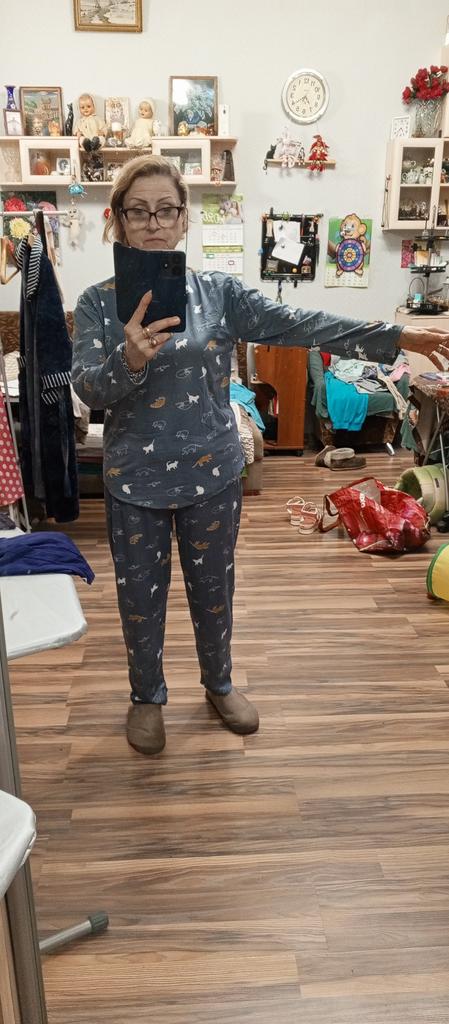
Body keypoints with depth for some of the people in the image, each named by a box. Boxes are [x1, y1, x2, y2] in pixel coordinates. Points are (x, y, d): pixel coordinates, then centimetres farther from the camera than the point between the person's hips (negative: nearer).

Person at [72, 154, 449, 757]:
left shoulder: (218, 292, -3)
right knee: (141, 596, 13)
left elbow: (297, 324, -10)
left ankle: (219, 683, 42)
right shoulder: (99, 303, -4)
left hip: (212, 474, 1)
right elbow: (88, 390, -14)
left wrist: (397, 337, -17)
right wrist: (129, 360, -36)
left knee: (214, 589, 16)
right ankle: (147, 696, 38)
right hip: (135, 481, 0)